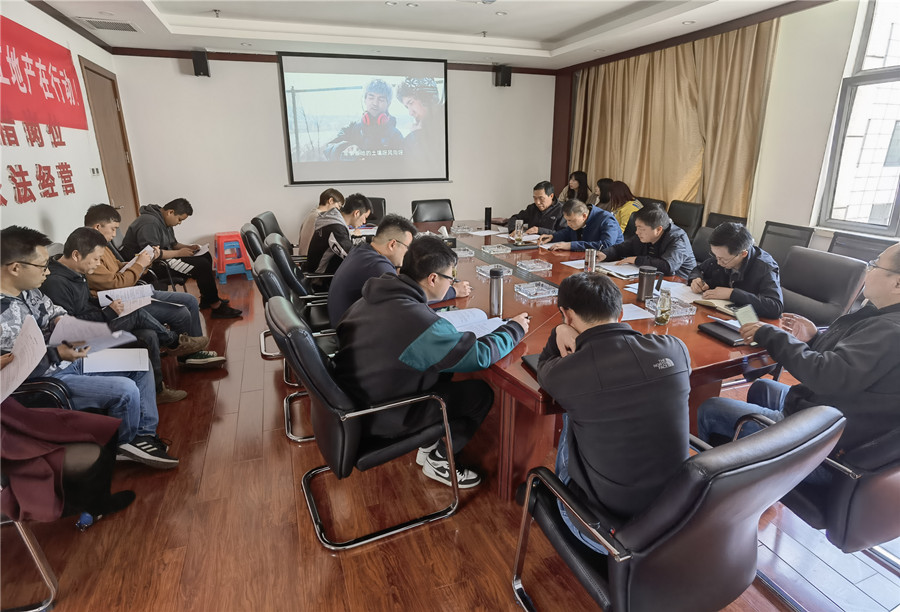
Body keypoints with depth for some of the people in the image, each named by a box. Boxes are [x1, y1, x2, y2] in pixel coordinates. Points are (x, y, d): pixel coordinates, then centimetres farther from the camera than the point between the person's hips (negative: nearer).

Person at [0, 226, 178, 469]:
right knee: (126, 390, -23)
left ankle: (145, 434, 8)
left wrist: (60, 320, -5)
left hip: (67, 357, 10)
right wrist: (56, 354, -35)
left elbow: (51, 310, 17)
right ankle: (124, 444, 9)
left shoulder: (26, 289, -1)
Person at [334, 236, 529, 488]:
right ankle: (438, 460, 16)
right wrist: (515, 328, -4)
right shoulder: (421, 322, -30)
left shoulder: (376, 297, -3)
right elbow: (479, 356, -21)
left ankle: (429, 443, 25)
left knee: (445, 368, 20)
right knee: (481, 392, -1)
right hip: (382, 418, -8)